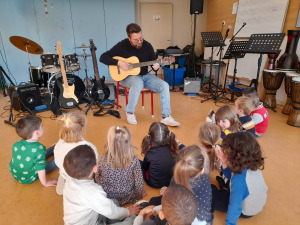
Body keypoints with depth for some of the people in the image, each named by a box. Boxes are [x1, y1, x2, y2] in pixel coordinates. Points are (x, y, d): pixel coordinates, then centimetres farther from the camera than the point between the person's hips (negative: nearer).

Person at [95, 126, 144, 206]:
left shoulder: (103, 160, -25)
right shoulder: (134, 160, -27)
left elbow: (97, 179, -7)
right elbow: (139, 182, -15)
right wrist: (139, 195, 7)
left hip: (107, 199, 1)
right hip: (127, 199, -1)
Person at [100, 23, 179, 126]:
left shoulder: (147, 46, 0)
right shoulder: (122, 46, -9)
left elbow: (153, 61, 12)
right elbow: (103, 57, -10)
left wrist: (156, 66, -13)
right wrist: (118, 62, -24)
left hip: (145, 75, 4)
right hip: (127, 76, -4)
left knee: (164, 86, -18)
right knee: (138, 83, -40)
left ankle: (166, 117, -11)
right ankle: (129, 112, -16)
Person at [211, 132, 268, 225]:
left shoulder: (239, 180, -41)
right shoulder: (251, 165, -18)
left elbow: (235, 207, -31)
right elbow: (232, 176, 0)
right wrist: (224, 164, -18)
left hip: (246, 212, -7)